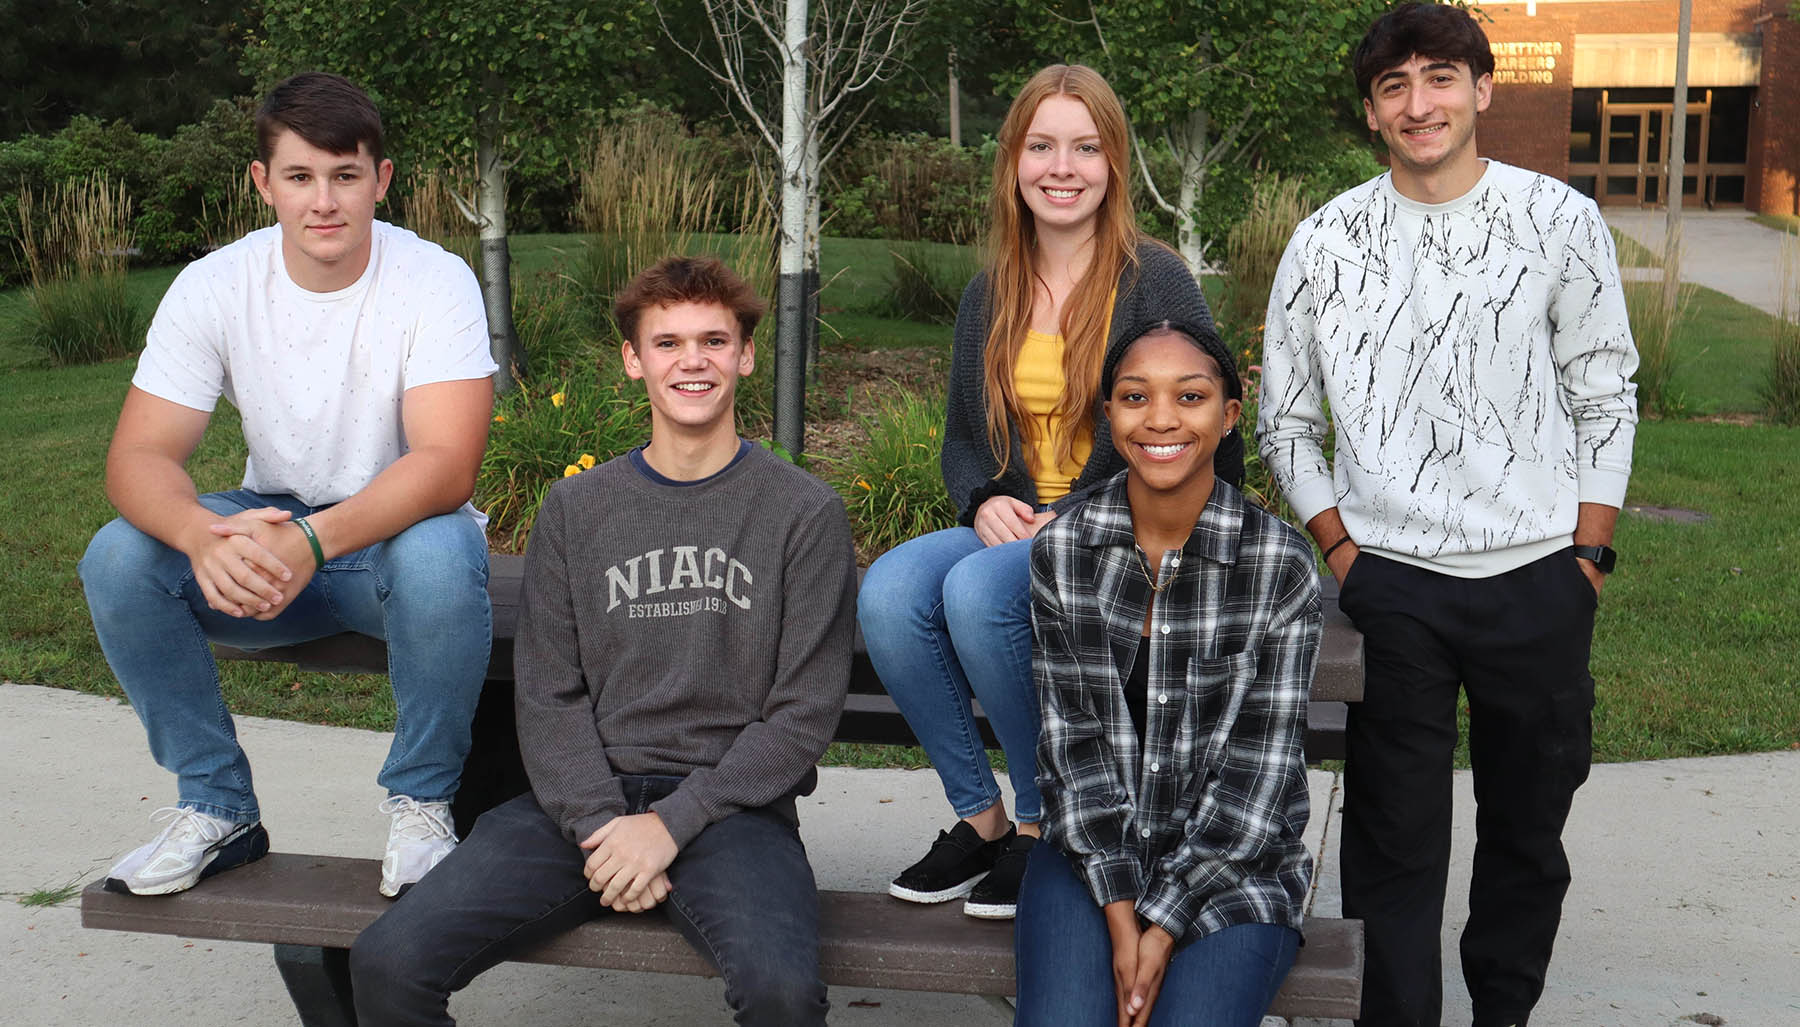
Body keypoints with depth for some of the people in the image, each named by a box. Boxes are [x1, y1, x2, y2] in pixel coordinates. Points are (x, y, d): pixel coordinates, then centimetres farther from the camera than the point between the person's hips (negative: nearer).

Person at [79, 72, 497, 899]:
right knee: (117, 558, -22)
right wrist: (203, 536, -39)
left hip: (399, 530, -3)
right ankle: (217, 806, -4)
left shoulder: (435, 282, -17)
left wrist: (314, 540, -43)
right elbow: (138, 457, -15)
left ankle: (421, 804, -13)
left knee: (439, 555, -37)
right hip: (270, 531, 3)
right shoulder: (214, 286, -8)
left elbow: (447, 464, -27)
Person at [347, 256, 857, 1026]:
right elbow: (548, 697, 7)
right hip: (585, 802, 3)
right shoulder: (575, 509, 13)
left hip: (730, 804, -3)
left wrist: (672, 822, -10)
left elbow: (806, 712, -2)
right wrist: (601, 823, -10)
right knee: (387, 964, -17)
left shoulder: (805, 513, 3)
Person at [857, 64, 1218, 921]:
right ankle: (978, 814, -8)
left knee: (977, 589, -32)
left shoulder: (1155, 281, -4)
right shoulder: (991, 296, 12)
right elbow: (961, 435, 19)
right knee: (888, 591, -24)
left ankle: (1043, 823, -11)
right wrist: (983, 502, -4)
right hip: (1010, 530, 5)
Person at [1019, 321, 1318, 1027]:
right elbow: (1074, 737, -4)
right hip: (1092, 854, 2)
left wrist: (1166, 920, -15)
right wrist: (1119, 909, -13)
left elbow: (1259, 765, -9)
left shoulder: (1280, 562, -8)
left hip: (1235, 868, -1)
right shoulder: (1061, 551, -1)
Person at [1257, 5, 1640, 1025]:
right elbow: (1285, 422, 9)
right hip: (1391, 580, -1)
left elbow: (1606, 401, 6)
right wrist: (1341, 550, 0)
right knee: (1396, 834, 2)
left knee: (1530, 826, 13)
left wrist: (1589, 556, 0)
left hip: (1539, 575, 1)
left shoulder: (1563, 222, 2)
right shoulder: (1328, 242, 2)